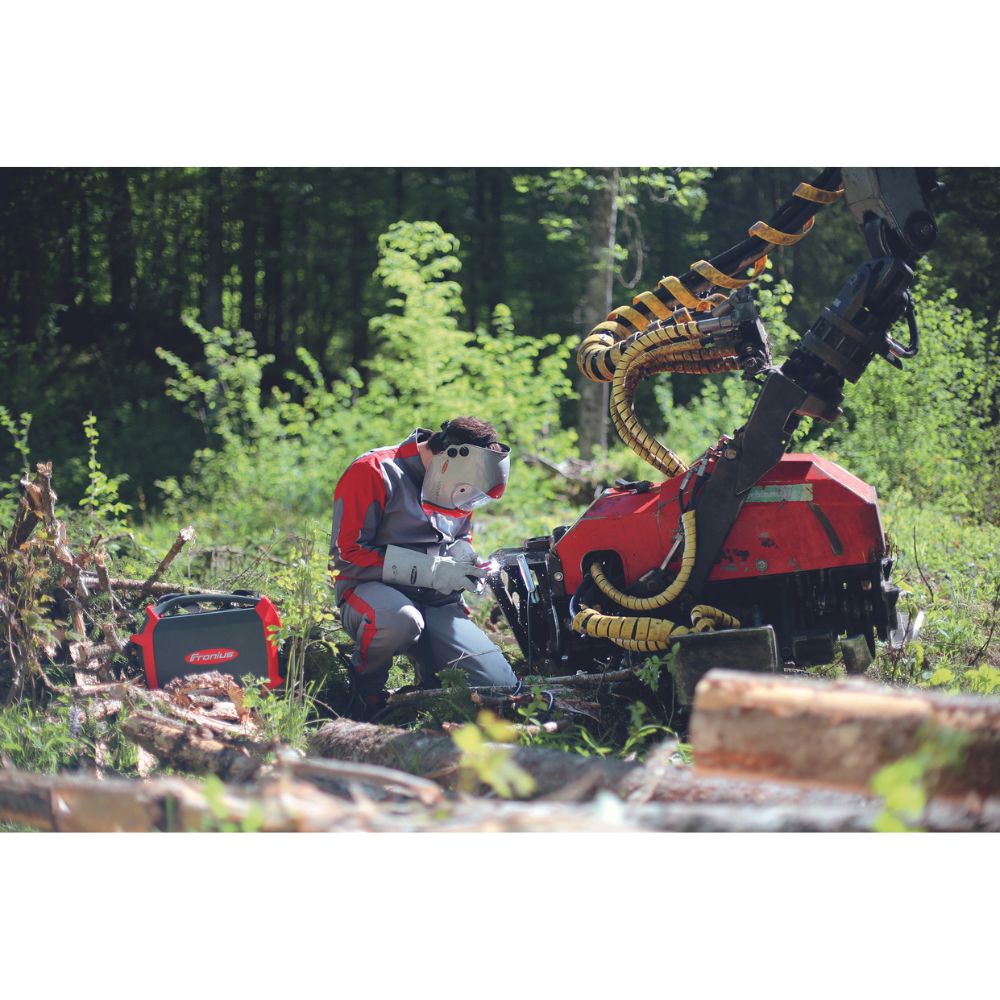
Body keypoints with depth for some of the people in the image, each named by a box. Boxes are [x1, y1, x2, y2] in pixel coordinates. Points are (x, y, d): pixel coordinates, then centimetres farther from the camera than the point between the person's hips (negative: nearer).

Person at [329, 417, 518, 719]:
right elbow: (348, 554, -15)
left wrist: (462, 553, 2)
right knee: (400, 620, -43)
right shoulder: (372, 472, -10)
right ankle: (365, 688, -11)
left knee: (501, 685, -14)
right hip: (371, 590, -6)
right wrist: (431, 571, -19)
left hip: (438, 603, 6)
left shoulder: (455, 486, 12)